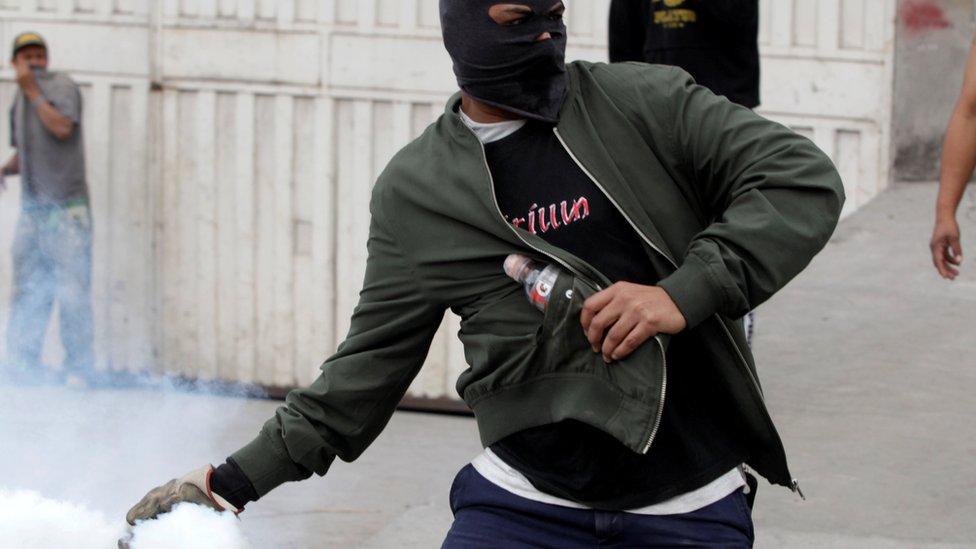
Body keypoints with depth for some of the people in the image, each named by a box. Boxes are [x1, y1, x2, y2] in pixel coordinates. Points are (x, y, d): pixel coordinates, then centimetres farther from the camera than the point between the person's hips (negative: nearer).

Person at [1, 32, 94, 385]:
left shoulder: (61, 86, -4)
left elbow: (62, 128, -21)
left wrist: (32, 89, -15)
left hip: (67, 208, -7)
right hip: (32, 209, 7)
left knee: (72, 290, -8)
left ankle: (78, 370, -4)